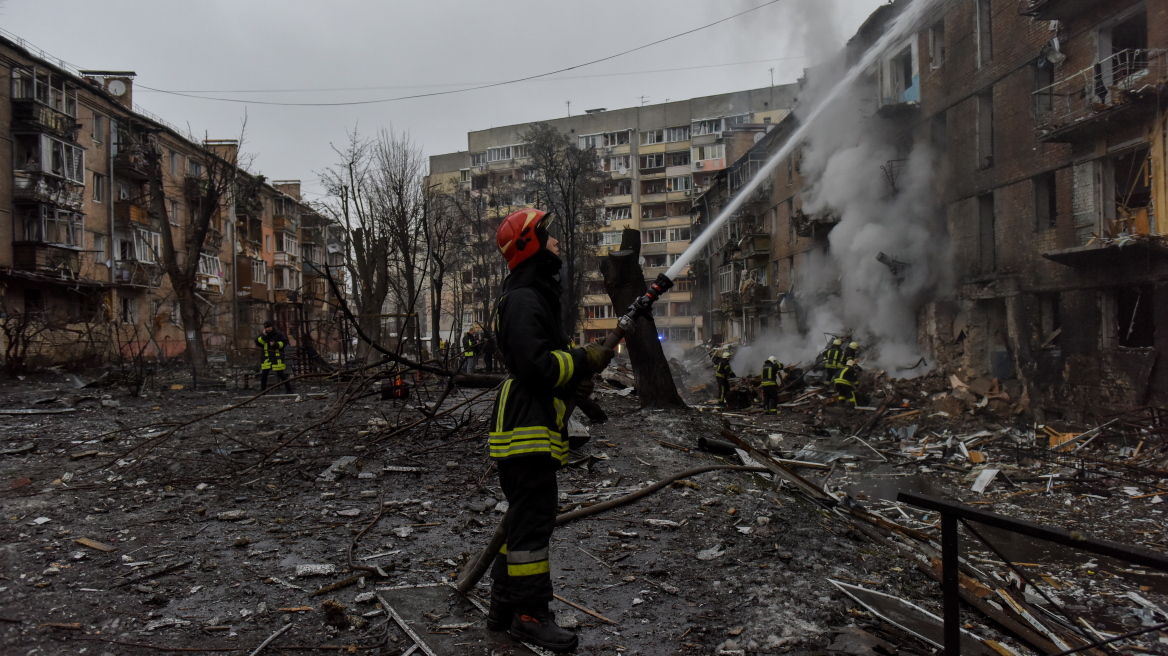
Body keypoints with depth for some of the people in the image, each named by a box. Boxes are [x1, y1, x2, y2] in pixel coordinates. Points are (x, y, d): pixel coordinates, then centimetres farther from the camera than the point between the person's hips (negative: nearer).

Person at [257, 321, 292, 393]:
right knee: (263, 375, 4)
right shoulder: (263, 335, 12)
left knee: (281, 374, -3)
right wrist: (264, 336, -12)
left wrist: (276, 344, -16)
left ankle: (289, 389, 6)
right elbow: (257, 342, 1)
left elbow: (285, 342, -3)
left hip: (277, 358, -4)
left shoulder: (278, 334, 0)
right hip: (267, 358, 4)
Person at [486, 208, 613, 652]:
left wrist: (577, 379, 10)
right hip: (527, 431, -11)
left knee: (524, 518, 15)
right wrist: (584, 360, -14)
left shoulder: (536, 297, 22)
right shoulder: (522, 301, -14)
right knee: (533, 519, -6)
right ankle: (530, 614, 3)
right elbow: (535, 366, -24)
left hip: (534, 428, 11)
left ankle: (505, 608, 24)